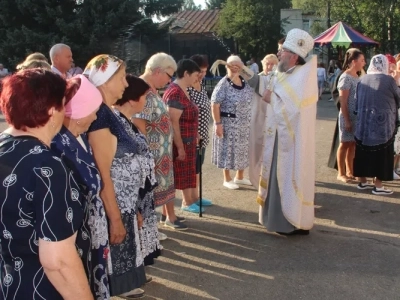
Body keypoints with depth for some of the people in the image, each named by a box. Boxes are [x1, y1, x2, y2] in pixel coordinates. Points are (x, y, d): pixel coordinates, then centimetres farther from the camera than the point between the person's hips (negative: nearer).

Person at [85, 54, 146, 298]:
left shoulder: (109, 112, 8)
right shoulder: (100, 113, -20)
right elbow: (103, 173, -23)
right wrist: (115, 218, -20)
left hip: (124, 204, 9)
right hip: (112, 206, -9)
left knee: (123, 258, 21)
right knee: (115, 261, 6)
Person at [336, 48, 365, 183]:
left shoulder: (357, 76, 12)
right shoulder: (346, 77, -12)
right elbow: (343, 101, -14)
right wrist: (346, 120, -17)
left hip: (357, 116, 7)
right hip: (349, 116, -7)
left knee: (353, 144, 11)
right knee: (345, 144, 1)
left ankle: (349, 172, 21)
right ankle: (341, 173, 11)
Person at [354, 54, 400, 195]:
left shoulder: (362, 80, 3)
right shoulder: (389, 80, -11)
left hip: (363, 124, 5)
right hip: (383, 125, -5)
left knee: (363, 153, 14)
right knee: (382, 155, 5)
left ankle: (362, 181, 24)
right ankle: (378, 186, 9)